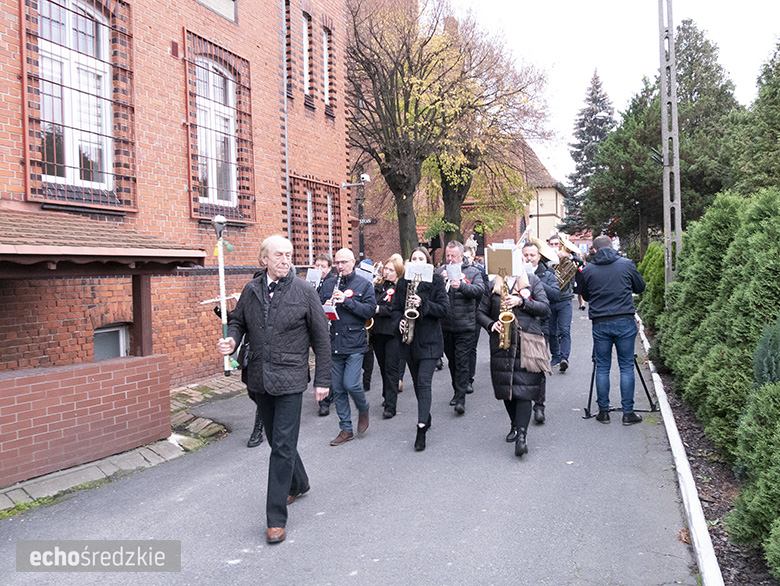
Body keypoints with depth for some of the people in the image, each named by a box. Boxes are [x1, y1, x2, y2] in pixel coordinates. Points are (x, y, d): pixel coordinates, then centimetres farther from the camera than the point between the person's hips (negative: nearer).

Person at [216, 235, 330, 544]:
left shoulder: (304, 291, -7)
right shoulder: (251, 290, 4)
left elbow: (321, 338, -3)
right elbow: (238, 322, 17)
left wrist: (322, 380, -5)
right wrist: (231, 340, -7)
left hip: (290, 379, -5)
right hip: (259, 378, 5)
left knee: (283, 446, -5)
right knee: (277, 440, 19)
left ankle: (276, 518, 4)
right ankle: (298, 483, 44)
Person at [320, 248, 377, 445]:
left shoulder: (364, 285, 1)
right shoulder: (328, 286, 11)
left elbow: (370, 310, -9)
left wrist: (346, 300, -18)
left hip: (354, 343, -4)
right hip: (334, 345, 4)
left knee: (351, 384, -12)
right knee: (338, 389, 8)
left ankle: (364, 410, 20)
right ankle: (346, 430, 20)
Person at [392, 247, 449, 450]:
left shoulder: (436, 281, -3)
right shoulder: (403, 282, 8)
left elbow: (444, 309, -9)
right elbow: (396, 308, 12)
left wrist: (423, 303, -21)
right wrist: (400, 321, -7)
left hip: (429, 340, -5)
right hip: (409, 339, 5)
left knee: (424, 381, -13)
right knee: (416, 382, 15)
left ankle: (421, 430, -13)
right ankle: (426, 418, 33)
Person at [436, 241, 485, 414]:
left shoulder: (473, 272, 2)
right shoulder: (440, 271, 9)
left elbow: (480, 289, -14)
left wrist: (461, 285, -29)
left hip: (464, 325, -4)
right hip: (445, 325, 4)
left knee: (462, 361, -6)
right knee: (452, 360, 15)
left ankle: (460, 399, -5)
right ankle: (457, 390, 31)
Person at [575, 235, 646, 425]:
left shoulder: (588, 270, 1)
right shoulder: (626, 264, 0)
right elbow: (640, 287, 13)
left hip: (600, 324, 1)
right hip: (624, 322, 0)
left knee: (602, 368, 8)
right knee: (626, 367, 5)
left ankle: (603, 411, 13)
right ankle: (628, 413, 8)